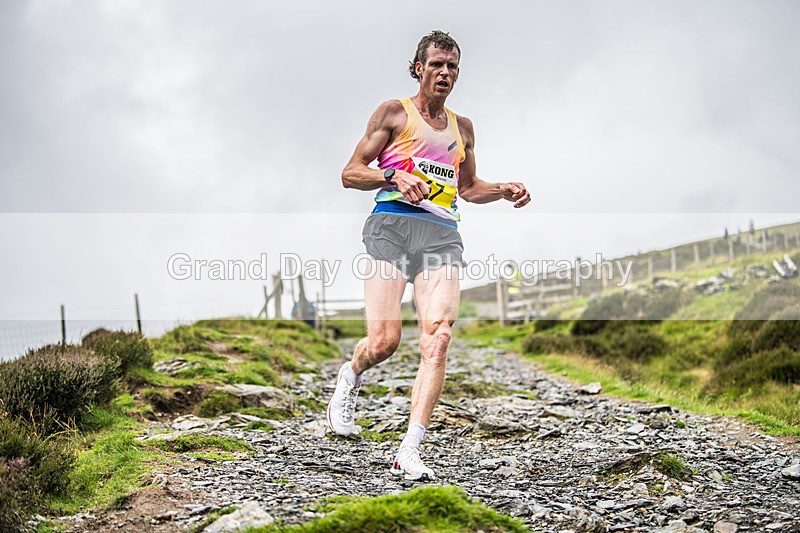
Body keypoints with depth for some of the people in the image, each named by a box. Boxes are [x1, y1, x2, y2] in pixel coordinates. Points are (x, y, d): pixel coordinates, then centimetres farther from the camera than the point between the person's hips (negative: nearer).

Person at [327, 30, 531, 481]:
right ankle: (350, 377, 22)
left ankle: (410, 452, -16)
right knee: (384, 340, -15)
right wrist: (394, 176, -13)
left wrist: (504, 190, 16)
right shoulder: (394, 113, 10)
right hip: (392, 226, -4)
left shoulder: (462, 127, 24)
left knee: (438, 339, -15)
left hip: (443, 235, 4)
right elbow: (350, 173, 5)